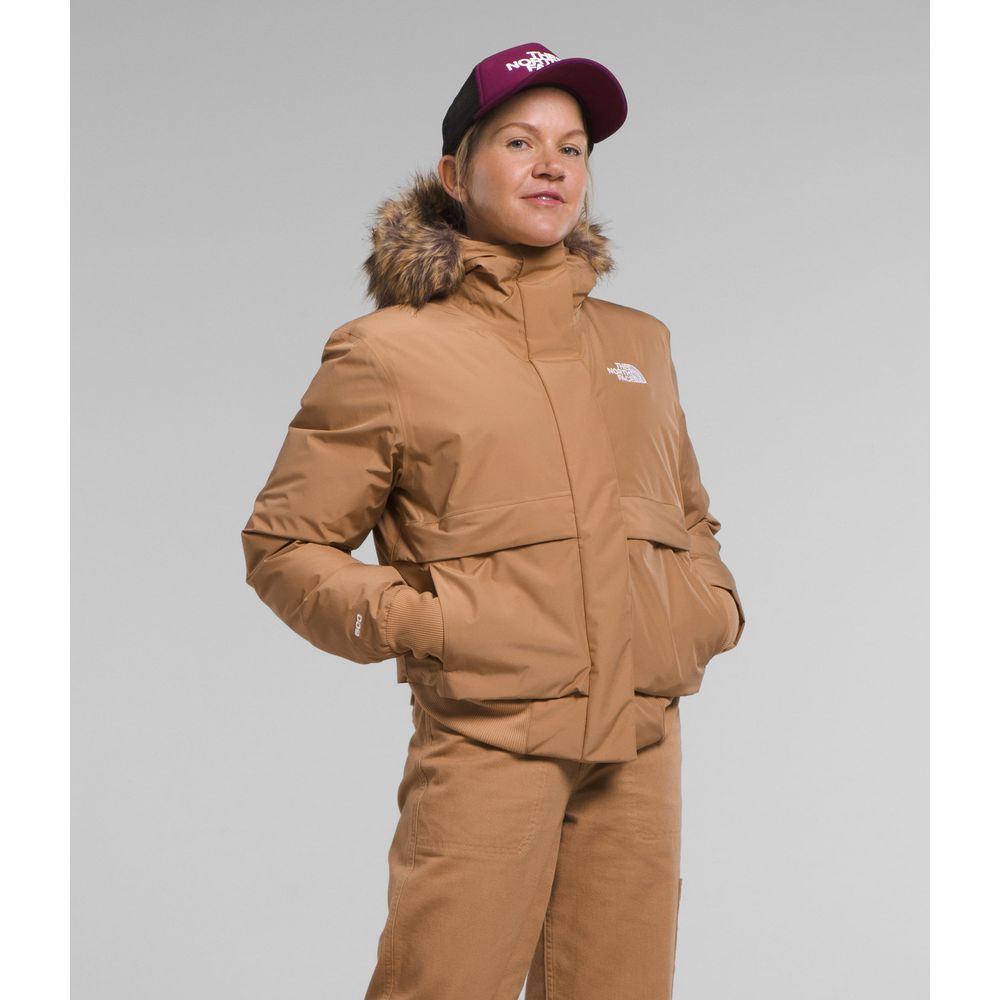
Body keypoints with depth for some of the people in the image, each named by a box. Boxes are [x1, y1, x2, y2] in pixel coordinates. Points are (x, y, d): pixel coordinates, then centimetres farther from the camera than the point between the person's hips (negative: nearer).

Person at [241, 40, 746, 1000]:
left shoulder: (639, 343, 18)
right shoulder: (390, 351, 3)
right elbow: (282, 544, 4)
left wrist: (713, 602, 12)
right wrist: (401, 618, -10)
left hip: (641, 741, 5)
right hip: (487, 733, -4)